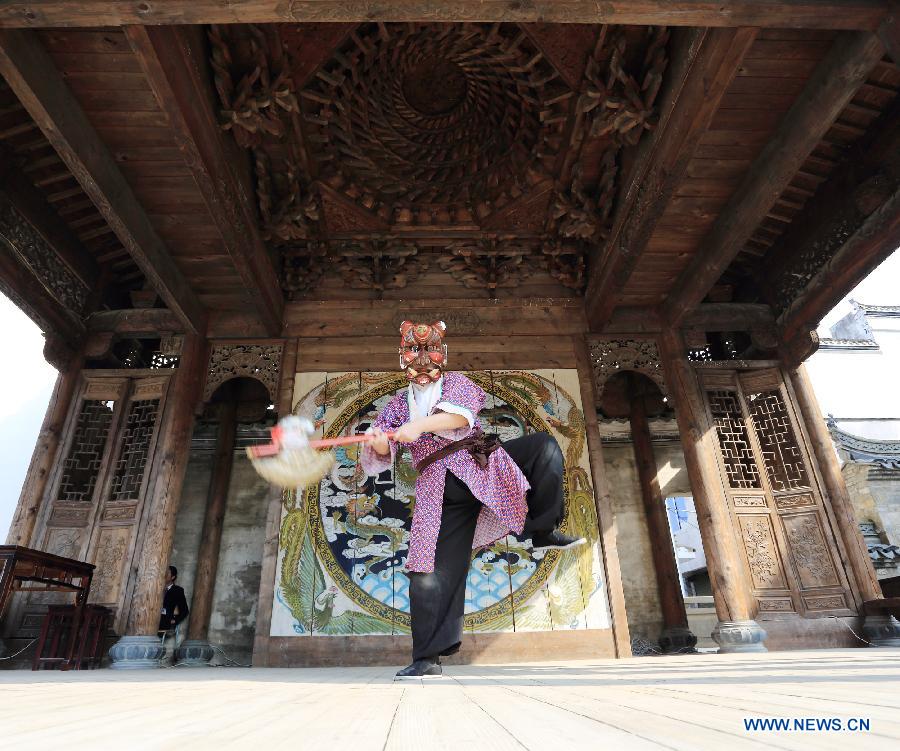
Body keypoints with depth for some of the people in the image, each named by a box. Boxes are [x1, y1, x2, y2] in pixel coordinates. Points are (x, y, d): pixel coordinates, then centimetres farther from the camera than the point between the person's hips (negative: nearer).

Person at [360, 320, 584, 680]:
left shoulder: (456, 383, 15)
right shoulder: (399, 404, 19)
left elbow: (460, 414, -10)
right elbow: (381, 454, 6)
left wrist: (419, 426, -26)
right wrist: (379, 441, -20)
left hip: (480, 460, 0)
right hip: (440, 487, 0)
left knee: (542, 445, -23)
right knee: (434, 569, -5)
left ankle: (543, 531, -14)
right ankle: (427, 659, 6)